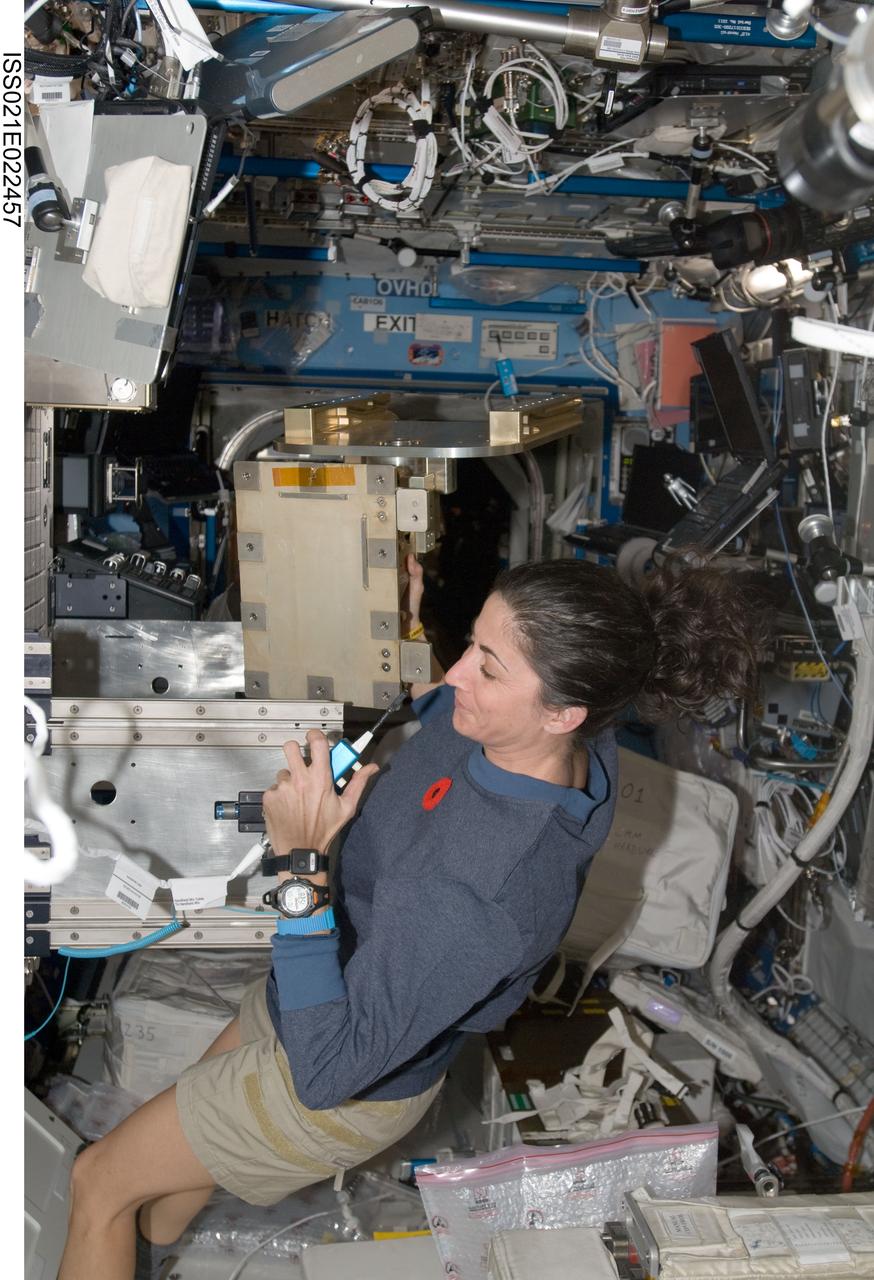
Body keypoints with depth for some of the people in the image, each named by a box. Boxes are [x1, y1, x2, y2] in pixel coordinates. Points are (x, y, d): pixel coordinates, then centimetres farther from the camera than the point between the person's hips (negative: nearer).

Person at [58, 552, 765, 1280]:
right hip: (346, 974, 8)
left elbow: (325, 1073, -37)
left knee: (100, 1181, 14)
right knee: (195, 1112, 34)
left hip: (356, 1081, -7)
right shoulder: (565, 739, -21)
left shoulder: (489, 895, -45)